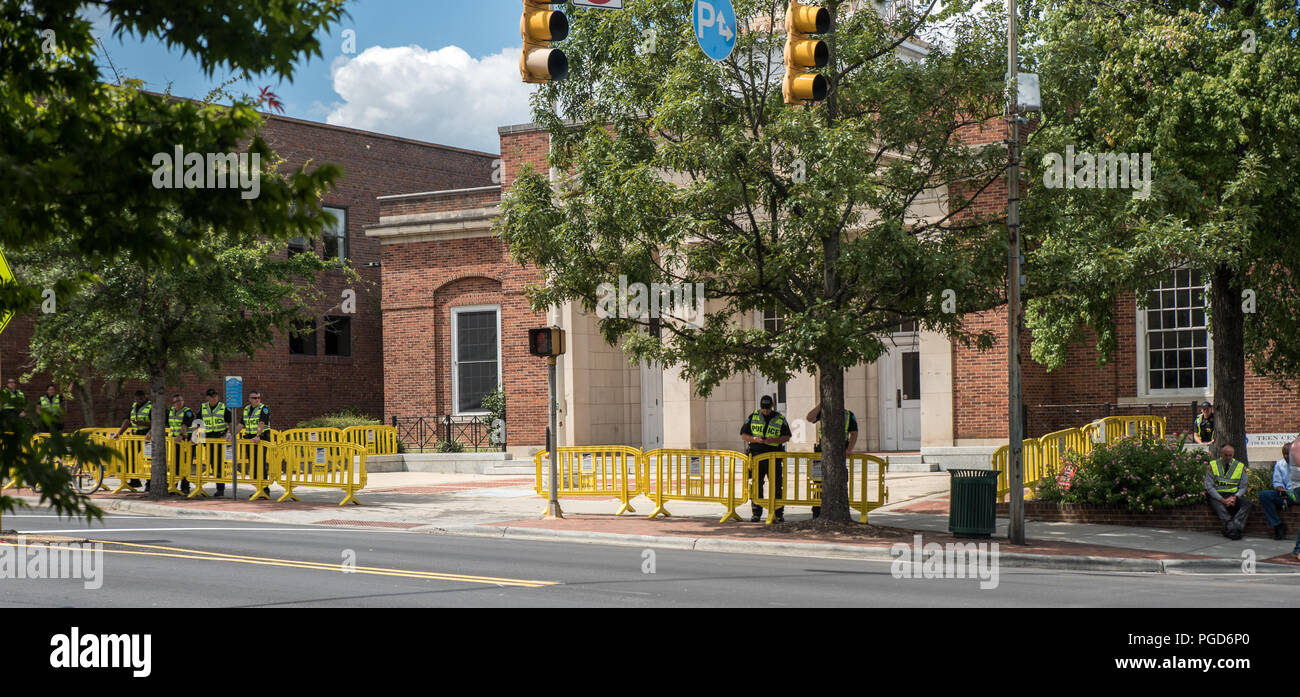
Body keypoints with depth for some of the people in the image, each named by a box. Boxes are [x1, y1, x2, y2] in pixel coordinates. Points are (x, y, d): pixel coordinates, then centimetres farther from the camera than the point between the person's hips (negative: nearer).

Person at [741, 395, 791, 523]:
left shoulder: (780, 419, 6)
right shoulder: (753, 417, 8)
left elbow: (787, 436, 6)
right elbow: (744, 435, 8)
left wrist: (774, 440, -12)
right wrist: (755, 439, -12)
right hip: (757, 455, 1)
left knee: (777, 486, -1)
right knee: (756, 485, 1)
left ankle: (779, 514, 6)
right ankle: (756, 514, 6)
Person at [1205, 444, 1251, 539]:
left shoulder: (1240, 467, 8)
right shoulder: (1213, 466, 2)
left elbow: (1243, 487, 7)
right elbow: (1209, 487, -4)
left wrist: (1234, 497, -14)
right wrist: (1222, 499, -17)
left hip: (1234, 496, 2)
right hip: (1216, 495, -2)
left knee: (1247, 502, -28)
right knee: (1218, 505, -36)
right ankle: (1232, 528, -44)